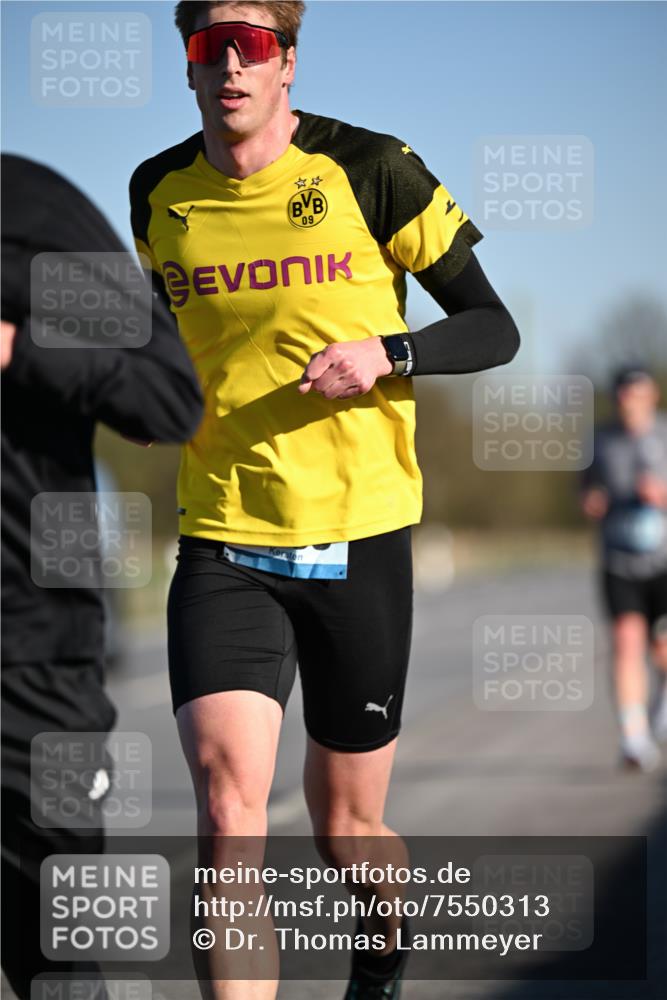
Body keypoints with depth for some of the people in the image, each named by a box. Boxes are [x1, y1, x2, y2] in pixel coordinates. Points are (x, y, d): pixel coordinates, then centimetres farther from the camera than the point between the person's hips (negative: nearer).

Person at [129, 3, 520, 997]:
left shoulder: (373, 171, -5)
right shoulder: (158, 195, 5)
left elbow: (495, 328, -1)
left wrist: (387, 354, -18)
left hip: (358, 540, -1)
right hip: (221, 546, 1)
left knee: (346, 823, 12)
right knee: (228, 803, -19)